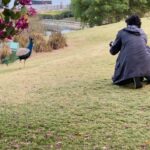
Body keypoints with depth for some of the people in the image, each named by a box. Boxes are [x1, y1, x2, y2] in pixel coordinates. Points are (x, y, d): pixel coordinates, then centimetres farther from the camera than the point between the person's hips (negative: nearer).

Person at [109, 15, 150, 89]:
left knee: (118, 80, 16)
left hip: (130, 62, -3)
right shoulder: (143, 33, 22)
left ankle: (134, 77, -14)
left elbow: (113, 51, 20)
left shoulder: (122, 32, 14)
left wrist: (112, 45, 43)